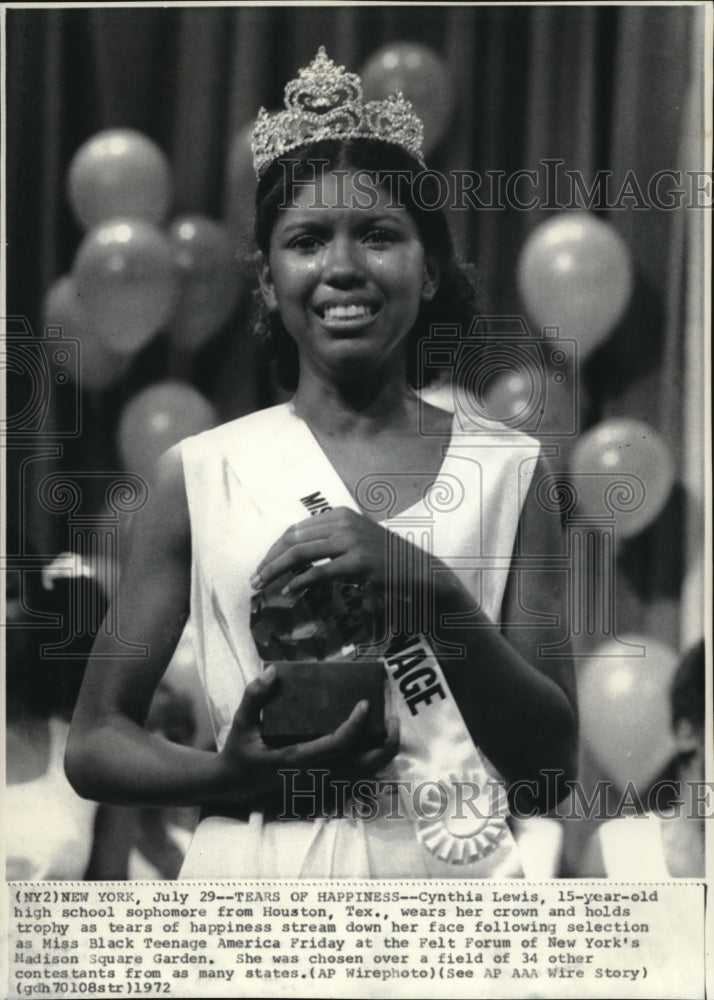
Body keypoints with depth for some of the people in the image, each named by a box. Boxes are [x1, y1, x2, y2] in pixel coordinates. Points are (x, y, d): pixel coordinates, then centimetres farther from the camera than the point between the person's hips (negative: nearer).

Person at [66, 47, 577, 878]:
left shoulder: (507, 471, 0)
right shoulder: (200, 474, -2)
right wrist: (230, 778, -17)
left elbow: (549, 763, -3)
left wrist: (434, 592, -17)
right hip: (256, 865, 0)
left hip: (457, 868, 1)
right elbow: (94, 744, 1)